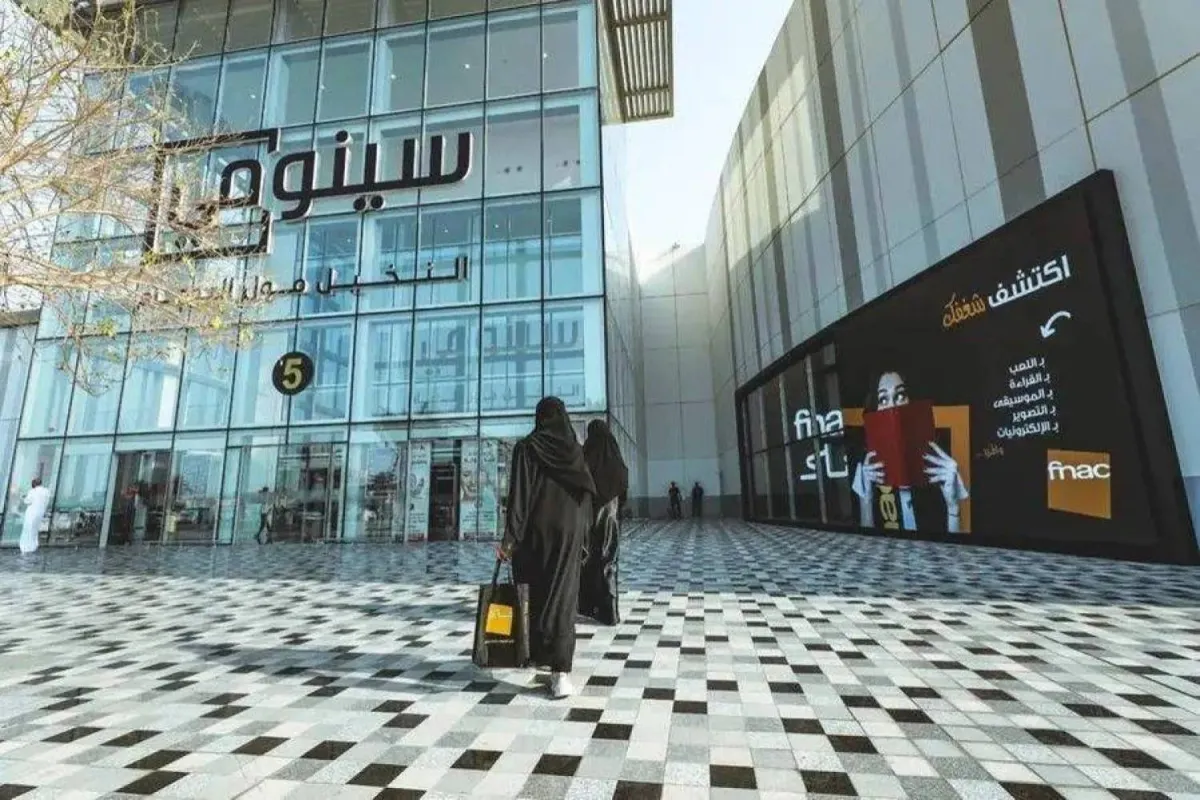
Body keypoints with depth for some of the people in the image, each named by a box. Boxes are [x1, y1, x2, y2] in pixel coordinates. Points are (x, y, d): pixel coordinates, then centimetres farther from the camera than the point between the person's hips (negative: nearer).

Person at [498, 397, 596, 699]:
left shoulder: (526, 447, -5)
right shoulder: (576, 450, 7)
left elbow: (519, 492, -13)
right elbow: (587, 493, 9)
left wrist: (510, 536, -12)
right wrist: (582, 534, 17)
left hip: (536, 530, -2)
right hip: (570, 532, 3)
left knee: (535, 593, 15)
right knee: (563, 598, 3)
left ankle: (541, 654, 28)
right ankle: (560, 669, -6)